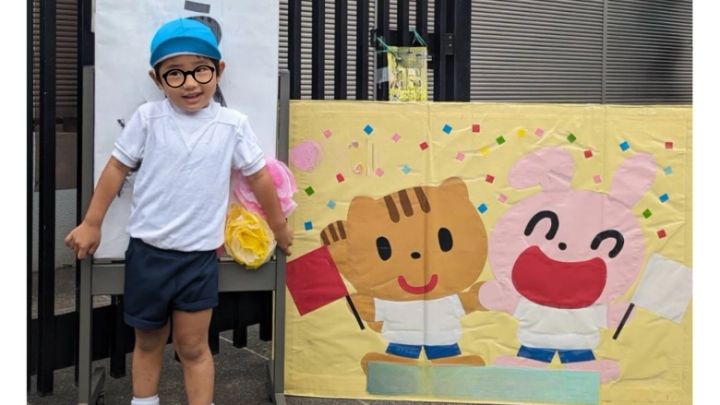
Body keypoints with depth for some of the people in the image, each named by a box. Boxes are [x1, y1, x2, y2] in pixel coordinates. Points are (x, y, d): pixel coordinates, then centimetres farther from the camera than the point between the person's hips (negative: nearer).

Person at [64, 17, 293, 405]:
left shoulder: (233, 125, -7)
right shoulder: (148, 118, -7)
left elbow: (259, 177, 4)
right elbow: (117, 168, 2)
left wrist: (279, 227, 13)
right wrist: (91, 223, 6)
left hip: (199, 256, -1)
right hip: (147, 251, 1)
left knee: (193, 347, 8)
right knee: (148, 342, 17)